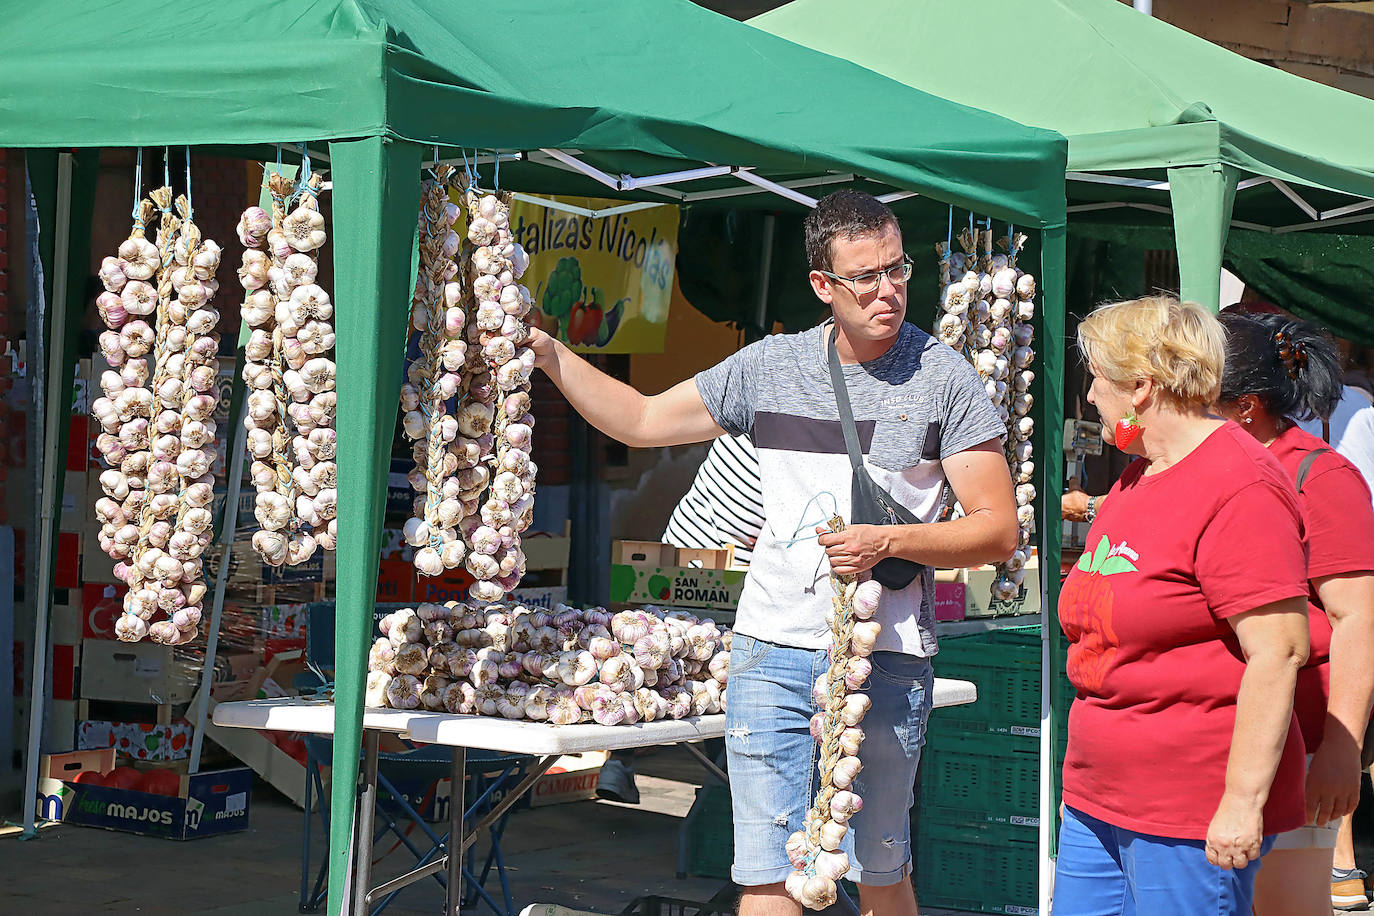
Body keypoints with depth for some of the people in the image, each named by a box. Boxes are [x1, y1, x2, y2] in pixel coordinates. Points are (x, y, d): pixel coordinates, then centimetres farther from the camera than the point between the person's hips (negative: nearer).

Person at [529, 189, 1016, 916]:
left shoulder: (943, 378, 0)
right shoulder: (770, 365, 8)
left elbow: (999, 529, -2)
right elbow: (642, 420, 16)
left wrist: (889, 541, -15)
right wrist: (547, 352, 8)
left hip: (884, 657, -2)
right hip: (773, 645, 2)